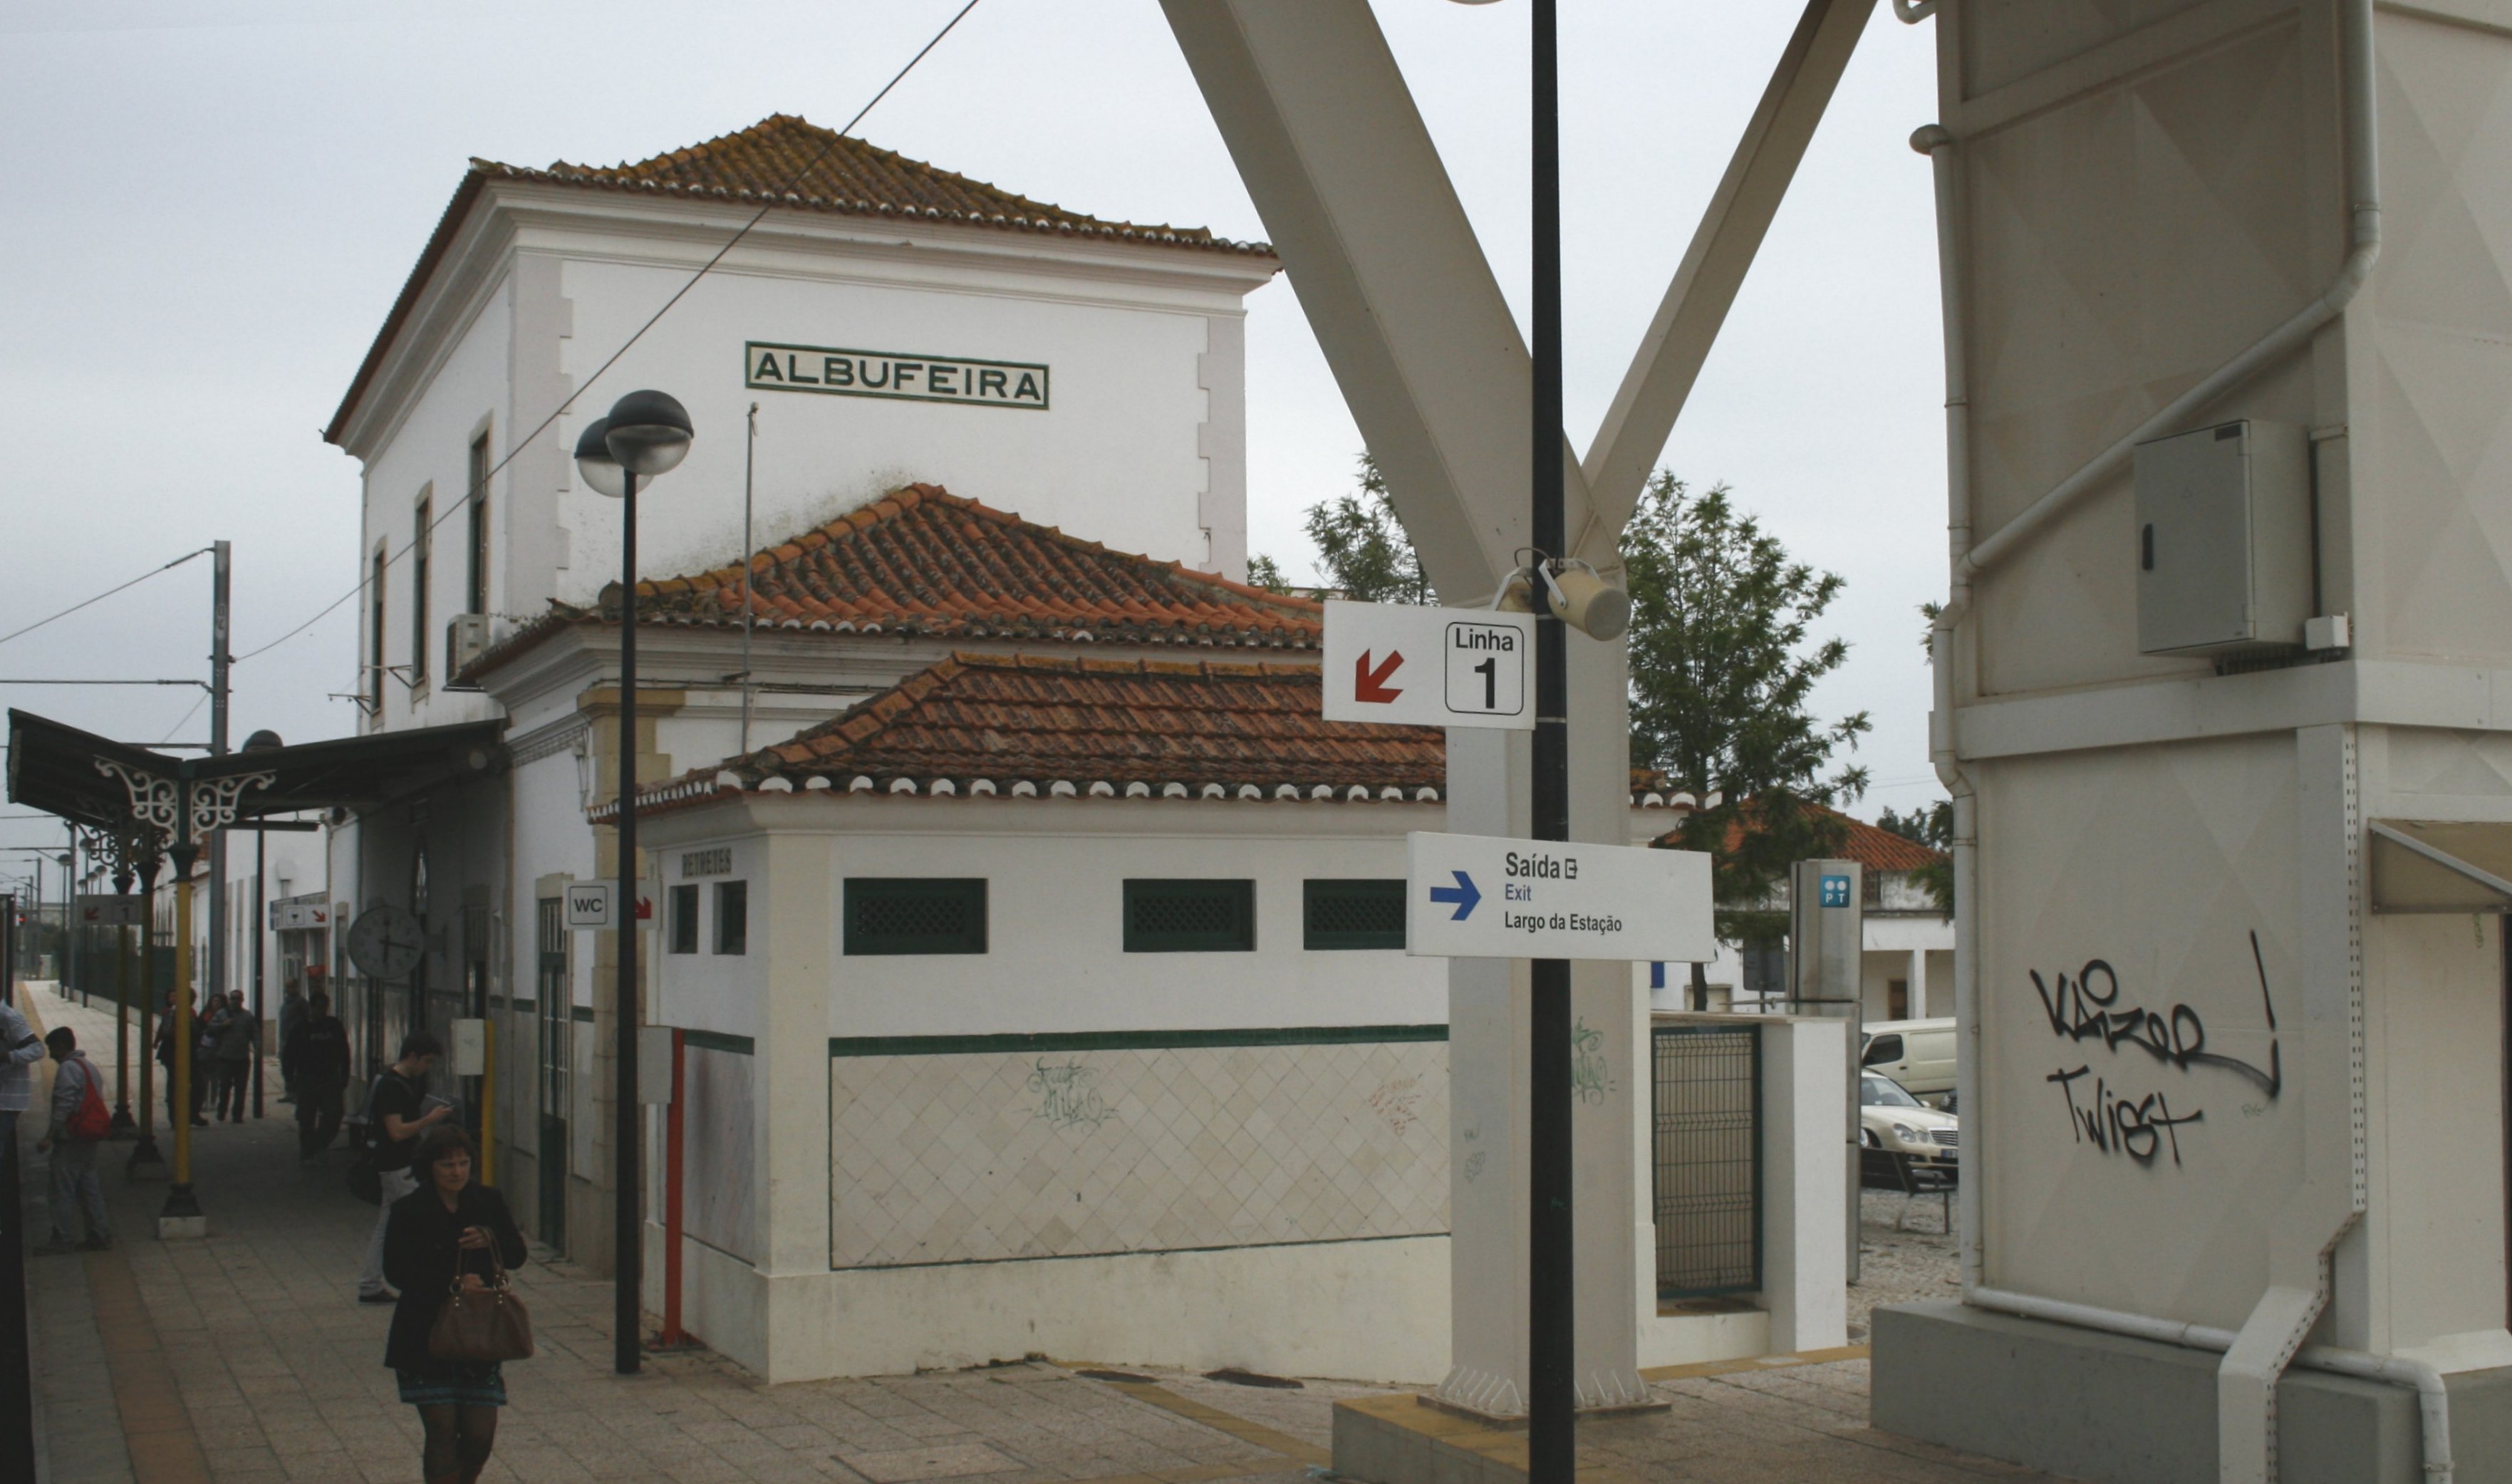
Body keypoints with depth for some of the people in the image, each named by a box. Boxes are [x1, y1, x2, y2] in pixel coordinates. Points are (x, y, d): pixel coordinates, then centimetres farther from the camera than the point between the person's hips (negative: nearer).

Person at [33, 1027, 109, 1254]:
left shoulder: (68, 1068, -12)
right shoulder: (89, 1066, 17)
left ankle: (62, 1239, -4)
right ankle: (99, 1235, 10)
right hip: (89, 1139, 9)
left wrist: (49, 1136, -19)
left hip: (71, 1140, -9)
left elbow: (64, 1105, -20)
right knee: (89, 1188, 11)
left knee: (63, 1191, -4)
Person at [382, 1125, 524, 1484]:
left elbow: (517, 1255, 5)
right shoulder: (408, 1212, -6)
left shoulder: (488, 1203, 5)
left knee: (480, 1435, 4)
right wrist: (451, 1284, -23)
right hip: (427, 1337, -3)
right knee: (442, 1432, -3)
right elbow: (396, 1270, -12)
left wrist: (490, 1240, -16)